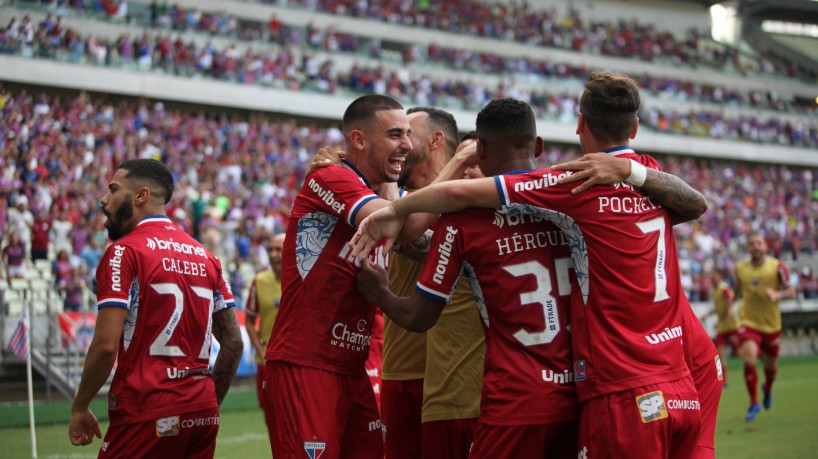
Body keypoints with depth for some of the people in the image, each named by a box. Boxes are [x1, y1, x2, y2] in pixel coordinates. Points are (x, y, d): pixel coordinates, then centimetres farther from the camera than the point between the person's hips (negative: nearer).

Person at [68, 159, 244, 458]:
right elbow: (234, 342, 14)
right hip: (203, 414, 7)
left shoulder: (124, 252, -6)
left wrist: (79, 408, -3)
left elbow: (106, 345, -14)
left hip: (146, 414, -7)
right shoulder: (205, 256, 14)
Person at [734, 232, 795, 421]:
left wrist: (777, 295, -27)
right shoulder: (740, 268, -3)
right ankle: (754, 403, -5)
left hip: (771, 324, 0)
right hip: (749, 322, 0)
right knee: (749, 360, -21)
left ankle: (768, 389, 50)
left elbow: (791, 291, -9)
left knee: (771, 365, 14)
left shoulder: (777, 267, -10)